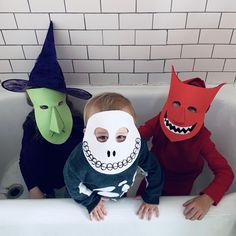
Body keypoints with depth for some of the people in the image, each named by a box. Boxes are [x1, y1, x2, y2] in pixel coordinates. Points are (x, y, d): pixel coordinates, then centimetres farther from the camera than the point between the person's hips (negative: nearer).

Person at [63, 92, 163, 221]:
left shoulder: (138, 148, -37)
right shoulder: (79, 160, -42)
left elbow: (153, 169, -16)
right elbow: (72, 183, -19)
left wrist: (151, 199, -9)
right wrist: (91, 201, -10)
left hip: (120, 194, 3)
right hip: (93, 195, -3)